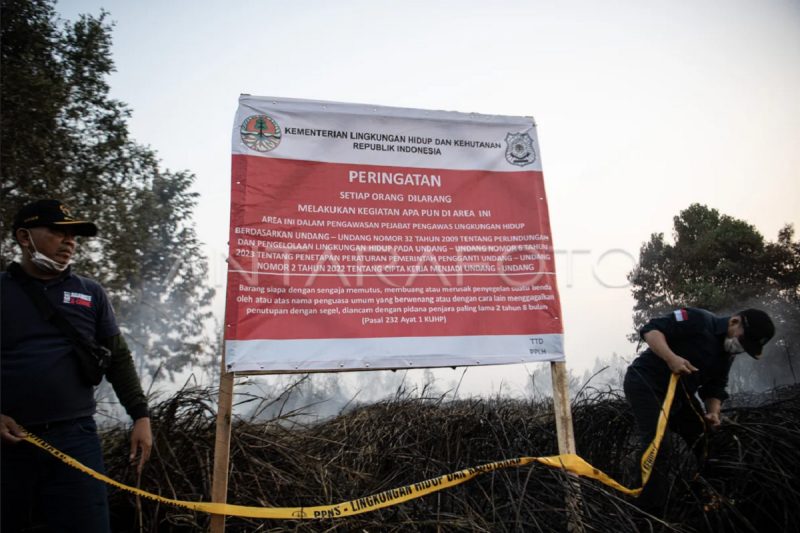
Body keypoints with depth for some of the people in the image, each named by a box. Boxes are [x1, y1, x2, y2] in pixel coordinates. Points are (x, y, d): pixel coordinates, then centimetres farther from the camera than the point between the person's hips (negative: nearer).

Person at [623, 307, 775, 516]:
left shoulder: (727, 354, 11)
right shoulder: (699, 320, -16)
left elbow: (715, 387, 15)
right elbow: (651, 329, -23)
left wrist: (713, 413, -4)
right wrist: (670, 358, -37)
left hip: (679, 392, 10)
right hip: (646, 384, -9)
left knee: (705, 442, 14)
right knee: (659, 447, -17)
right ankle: (649, 515, -10)